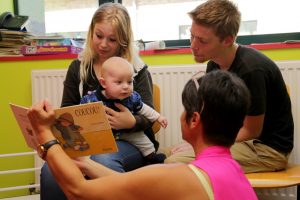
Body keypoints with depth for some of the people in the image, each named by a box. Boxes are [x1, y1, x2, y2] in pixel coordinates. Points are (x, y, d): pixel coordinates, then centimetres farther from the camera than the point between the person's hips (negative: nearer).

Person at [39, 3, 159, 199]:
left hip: (128, 140, -2)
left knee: (103, 161, -40)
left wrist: (132, 122, -27)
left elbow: (149, 118, -2)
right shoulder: (78, 68, 12)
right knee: (51, 170, -31)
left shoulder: (137, 70, 3)